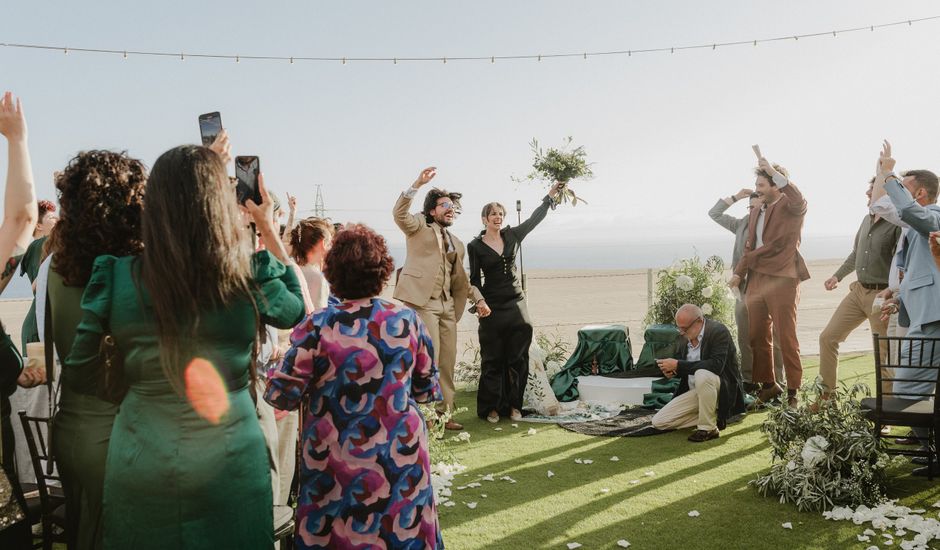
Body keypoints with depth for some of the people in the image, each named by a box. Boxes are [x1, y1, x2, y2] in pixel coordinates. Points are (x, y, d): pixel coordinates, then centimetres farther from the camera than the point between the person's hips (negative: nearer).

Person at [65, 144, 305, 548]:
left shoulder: (115, 277, -12)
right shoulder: (252, 277, -14)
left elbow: (79, 367, 0)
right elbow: (297, 310, 8)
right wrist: (269, 228, 10)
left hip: (138, 462, 1)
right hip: (229, 461, -1)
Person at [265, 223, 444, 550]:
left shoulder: (317, 327, -14)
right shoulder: (409, 321, -6)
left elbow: (285, 396, -10)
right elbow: (427, 390, 4)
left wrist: (270, 376, 11)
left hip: (337, 463, -2)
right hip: (401, 459, 2)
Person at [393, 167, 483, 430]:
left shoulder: (457, 244, 25)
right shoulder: (419, 227, 7)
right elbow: (399, 213, -12)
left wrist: (478, 298, 18)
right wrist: (417, 184, -21)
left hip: (447, 305, 7)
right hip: (421, 300, -7)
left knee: (448, 361, 6)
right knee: (428, 358, -11)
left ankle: (444, 412, 14)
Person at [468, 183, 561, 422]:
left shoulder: (512, 235, 7)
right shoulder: (475, 246, -1)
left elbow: (534, 219, 12)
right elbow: (475, 279, 0)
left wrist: (550, 197, 10)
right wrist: (479, 302, -12)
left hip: (516, 304, 3)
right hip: (492, 308, -3)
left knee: (518, 358, 4)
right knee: (492, 360, 2)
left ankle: (514, 405, 13)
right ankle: (491, 407, 10)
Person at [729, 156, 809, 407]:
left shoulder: (789, 206, -5)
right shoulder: (756, 212, 18)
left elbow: (799, 201, -30)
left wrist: (774, 172, -31)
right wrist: (739, 273, 11)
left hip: (782, 280, -8)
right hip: (756, 279, 8)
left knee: (787, 338, -1)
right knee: (757, 336, 11)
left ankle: (793, 391, 8)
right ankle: (768, 385, 24)